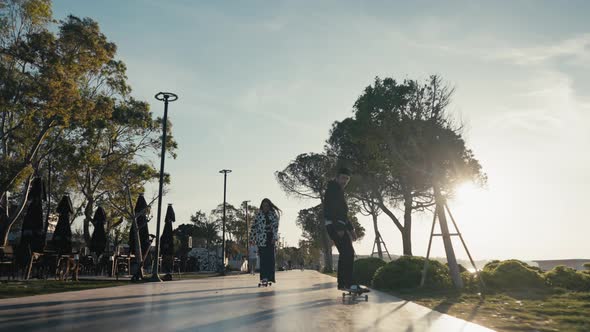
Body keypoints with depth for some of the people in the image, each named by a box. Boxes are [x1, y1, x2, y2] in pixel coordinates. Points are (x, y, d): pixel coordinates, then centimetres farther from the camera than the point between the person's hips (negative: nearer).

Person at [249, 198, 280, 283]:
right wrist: (252, 238, 1)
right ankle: (264, 277, -11)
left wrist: (275, 237, -15)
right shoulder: (258, 214, 4)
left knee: (271, 258, 4)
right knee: (263, 258, -9)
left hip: (270, 238, 2)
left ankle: (270, 277, 11)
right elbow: (254, 226, 4)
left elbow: (275, 226, -3)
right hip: (261, 238, -2)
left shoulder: (273, 214, 6)